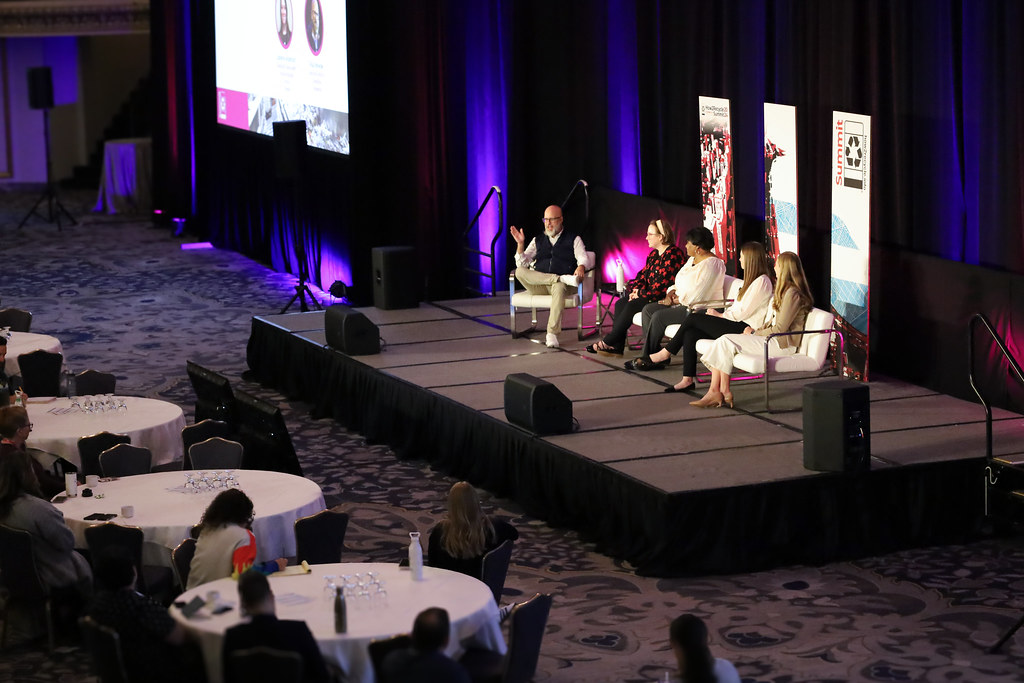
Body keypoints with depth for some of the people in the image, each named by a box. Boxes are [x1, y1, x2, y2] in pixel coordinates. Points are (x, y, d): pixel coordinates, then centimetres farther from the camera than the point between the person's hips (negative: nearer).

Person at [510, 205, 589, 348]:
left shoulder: (573, 240, 16)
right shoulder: (538, 241, 24)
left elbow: (583, 258, 0)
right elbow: (522, 264, 16)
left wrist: (581, 267, -25)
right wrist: (520, 244, -1)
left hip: (558, 284, -3)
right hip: (538, 285, 3)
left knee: (559, 287, -41)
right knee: (519, 272, -27)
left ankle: (552, 335, -47)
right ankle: (563, 278, -32)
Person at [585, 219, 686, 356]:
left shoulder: (673, 254, -15)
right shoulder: (654, 254, 17)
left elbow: (662, 285, -21)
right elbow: (643, 275, 19)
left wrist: (641, 294, -12)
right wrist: (636, 290, -3)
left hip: (666, 298, -10)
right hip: (651, 295, 10)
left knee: (632, 306, -23)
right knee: (620, 303, -5)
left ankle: (607, 343, -16)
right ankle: (616, 347, -13)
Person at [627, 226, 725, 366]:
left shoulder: (711, 265, -18)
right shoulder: (692, 260, 15)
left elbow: (696, 296, -23)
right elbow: (679, 284, 20)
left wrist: (676, 300, -11)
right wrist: (670, 293, -1)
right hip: (683, 303, 11)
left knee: (659, 316, -23)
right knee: (648, 309, -2)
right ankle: (656, 356, -7)